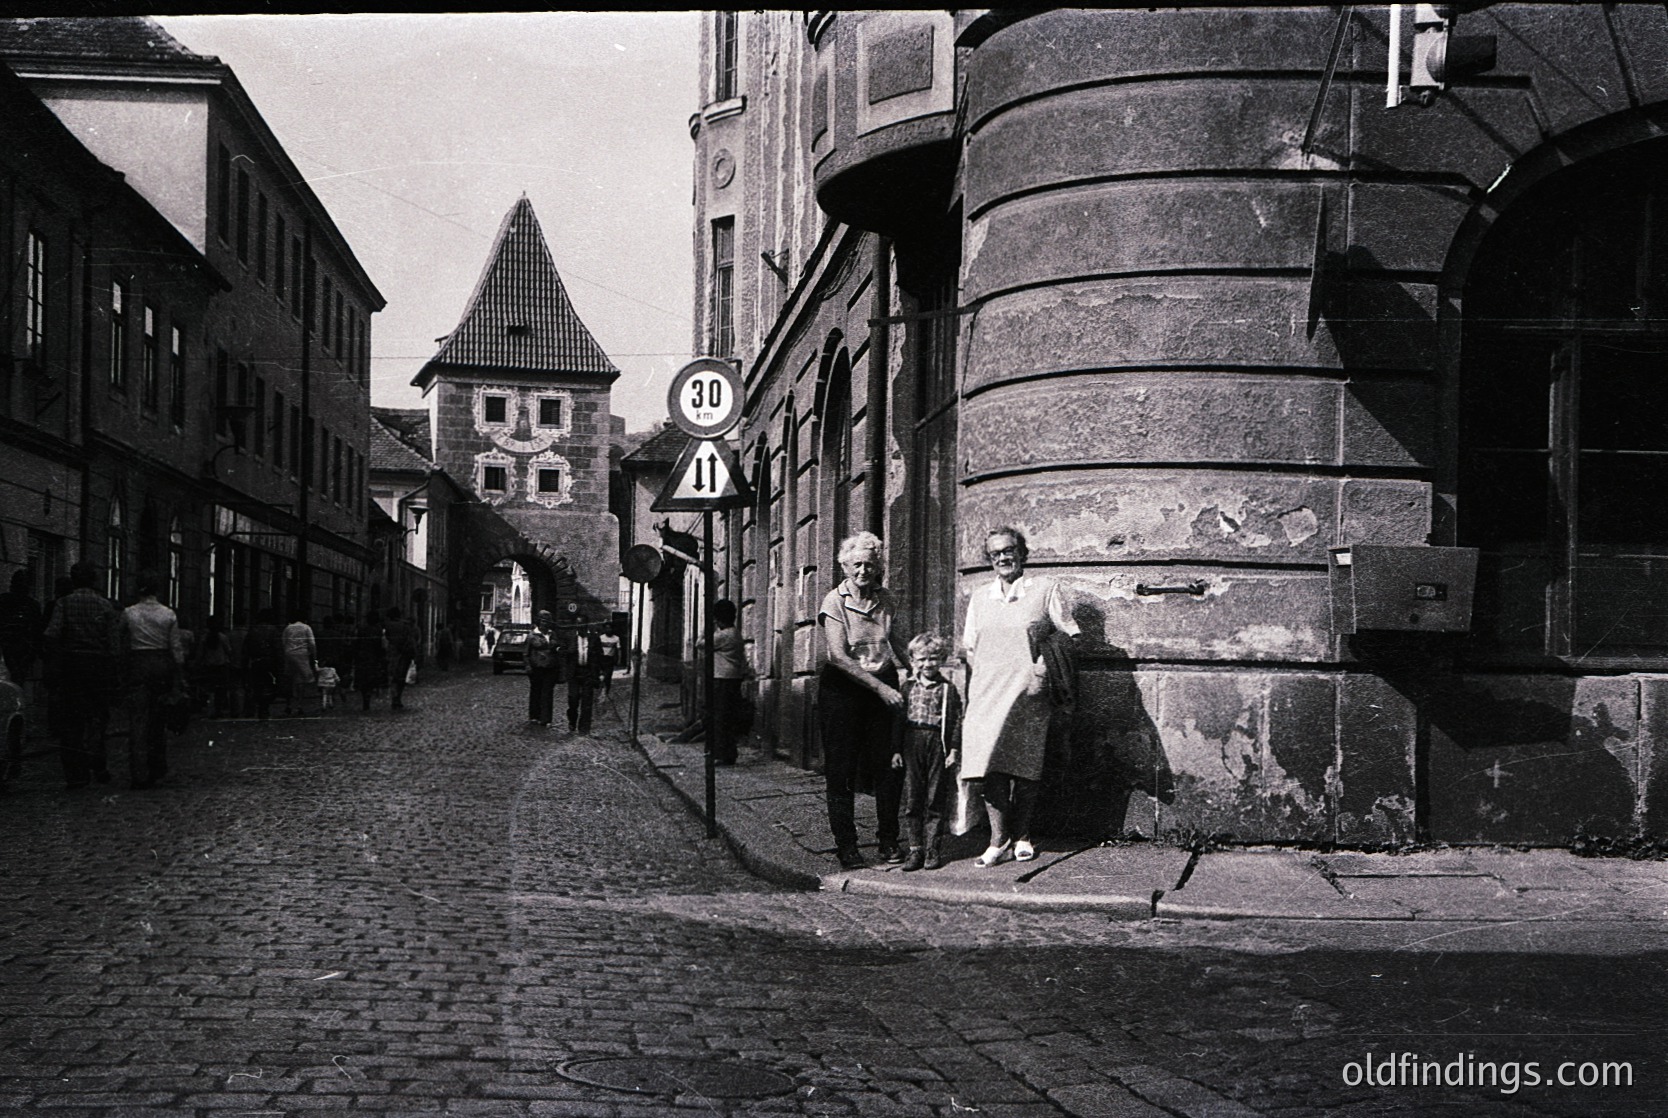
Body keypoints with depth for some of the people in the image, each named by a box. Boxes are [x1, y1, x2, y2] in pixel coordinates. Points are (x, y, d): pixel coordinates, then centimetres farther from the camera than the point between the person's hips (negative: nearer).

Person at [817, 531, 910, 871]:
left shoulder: (886, 600, 7)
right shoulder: (835, 602, -8)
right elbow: (838, 655, -16)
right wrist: (879, 687, -19)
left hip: (883, 685, 4)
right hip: (842, 689, -4)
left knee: (889, 765, 0)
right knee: (842, 770, -2)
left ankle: (888, 840, 12)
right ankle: (846, 845, 6)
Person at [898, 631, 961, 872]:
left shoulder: (948, 689, 1)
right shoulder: (907, 688, 7)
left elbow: (956, 721, 0)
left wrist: (953, 751, -5)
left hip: (938, 746, -2)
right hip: (911, 745, 2)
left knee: (935, 800, 2)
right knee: (912, 800, 3)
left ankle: (932, 849, 9)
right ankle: (915, 848, 10)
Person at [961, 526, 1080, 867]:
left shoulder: (1044, 590, 5)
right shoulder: (980, 598, 16)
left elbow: (1070, 635, 5)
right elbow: (970, 649, 20)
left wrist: (1046, 663, -8)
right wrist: (975, 688, 7)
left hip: (1027, 694, -2)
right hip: (987, 694, 2)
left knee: (1025, 768, -1)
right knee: (989, 767, -10)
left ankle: (1021, 837, 13)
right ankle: (999, 841, -6)